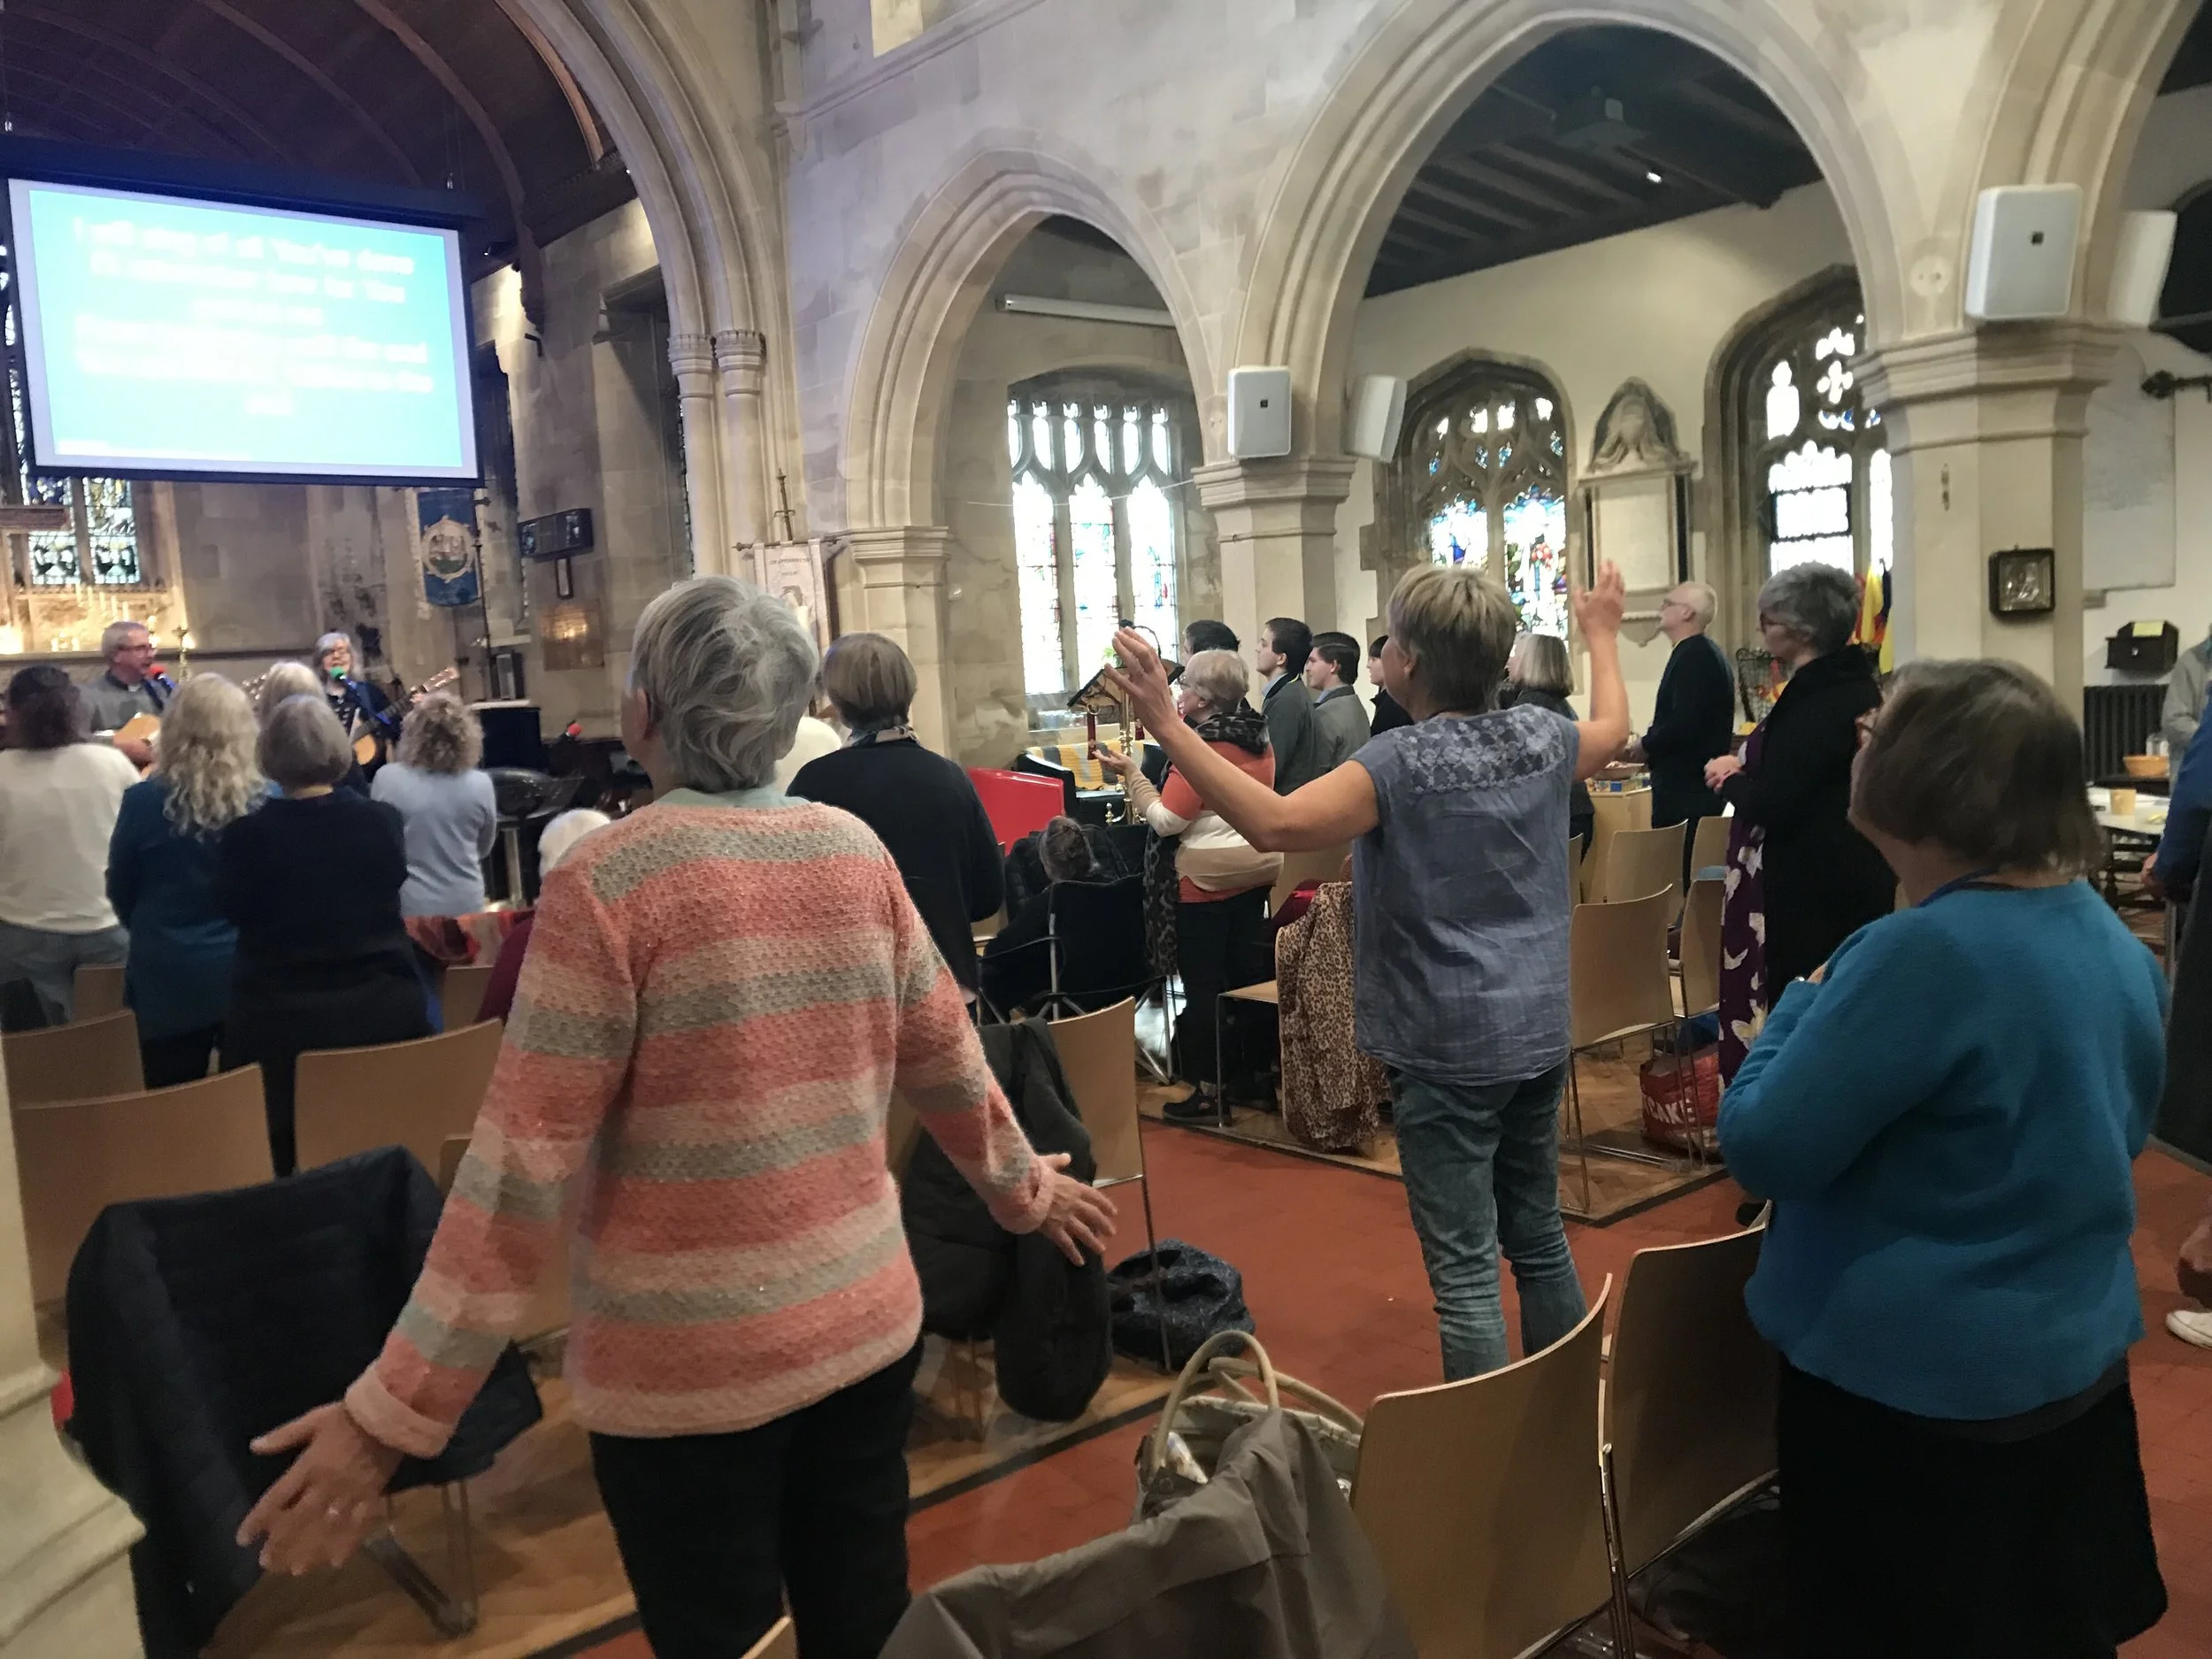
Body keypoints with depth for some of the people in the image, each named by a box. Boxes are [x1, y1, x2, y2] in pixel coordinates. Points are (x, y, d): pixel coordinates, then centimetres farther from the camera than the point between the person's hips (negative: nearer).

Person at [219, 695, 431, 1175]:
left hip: (280, 1020, -2)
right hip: (387, 1010, 2)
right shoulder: (383, 821, -7)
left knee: (287, 1165, 11)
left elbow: (233, 909, 4)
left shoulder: (248, 834, -14)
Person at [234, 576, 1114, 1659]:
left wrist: (395, 1408, -12)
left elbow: (526, 1156, -18)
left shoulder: (610, 876, -16)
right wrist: (1022, 1189, 24)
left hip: (690, 1363, -4)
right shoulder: (858, 852, -1)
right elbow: (944, 1057, 8)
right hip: (868, 1322, 5)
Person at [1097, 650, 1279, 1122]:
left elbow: (1167, 821, -20)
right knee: (1248, 975, 14)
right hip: (1256, 871, 8)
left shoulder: (1196, 746, -18)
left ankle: (1210, 1090, 5)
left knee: (1203, 985, 1)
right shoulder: (1258, 741, 5)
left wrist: (1130, 773, -12)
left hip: (1208, 880, -7)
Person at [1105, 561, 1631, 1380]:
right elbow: (1613, 728, 25)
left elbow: (1274, 823, -31)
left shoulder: (1401, 761, -19)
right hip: (1539, 1033, 7)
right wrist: (1602, 635, 42)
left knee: (1464, 1268, 1)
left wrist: (1166, 722, -30)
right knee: (1539, 1237, 21)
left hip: (1448, 1046, -7)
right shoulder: (1542, 736, 2)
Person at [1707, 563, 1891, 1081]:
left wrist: (1730, 780, -5)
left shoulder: (1815, 700, -20)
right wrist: (1747, 771, 8)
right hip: (1851, 878, 10)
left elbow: (1769, 805, -24)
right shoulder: (1856, 686, 11)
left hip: (1810, 888, -10)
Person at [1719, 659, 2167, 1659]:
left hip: (1919, 1386, -7)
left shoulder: (1924, 953, -28)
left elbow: (1763, 1148, -24)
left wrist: (1805, 1004, -8)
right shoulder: (2113, 941, -1)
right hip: (2079, 1359, 8)